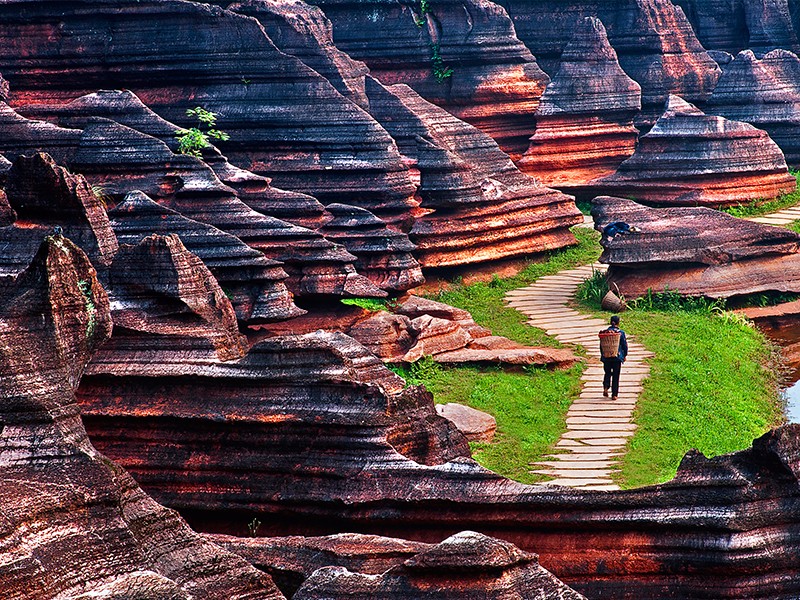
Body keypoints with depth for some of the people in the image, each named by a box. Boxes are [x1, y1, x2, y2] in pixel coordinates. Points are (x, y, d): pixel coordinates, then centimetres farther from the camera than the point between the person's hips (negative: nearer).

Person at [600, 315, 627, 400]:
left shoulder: (605, 332, -2)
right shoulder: (621, 333, -7)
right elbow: (624, 345, -3)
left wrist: (602, 355, 14)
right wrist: (625, 355, 10)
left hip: (606, 357, 2)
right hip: (617, 357, -2)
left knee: (607, 373, 17)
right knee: (616, 375, 5)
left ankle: (606, 387, -7)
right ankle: (614, 394, 5)